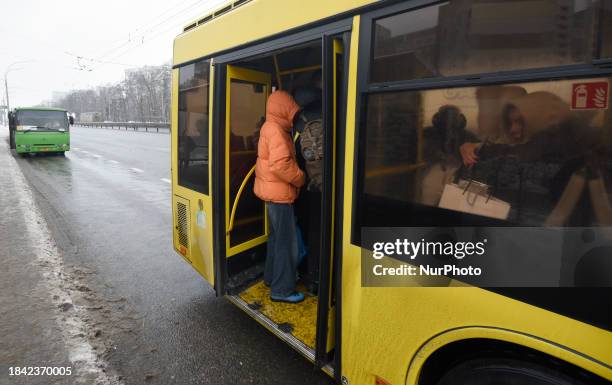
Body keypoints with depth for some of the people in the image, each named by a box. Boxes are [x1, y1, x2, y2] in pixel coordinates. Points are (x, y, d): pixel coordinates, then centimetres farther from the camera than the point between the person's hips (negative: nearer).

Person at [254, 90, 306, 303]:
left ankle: (271, 277, 35)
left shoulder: (270, 127, 13)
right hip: (279, 193, -10)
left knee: (276, 236, 21)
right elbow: (280, 164, -28)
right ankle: (282, 290, 7)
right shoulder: (275, 129, -18)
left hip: (274, 191, 10)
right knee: (287, 242, -2)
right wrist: (300, 178, -15)